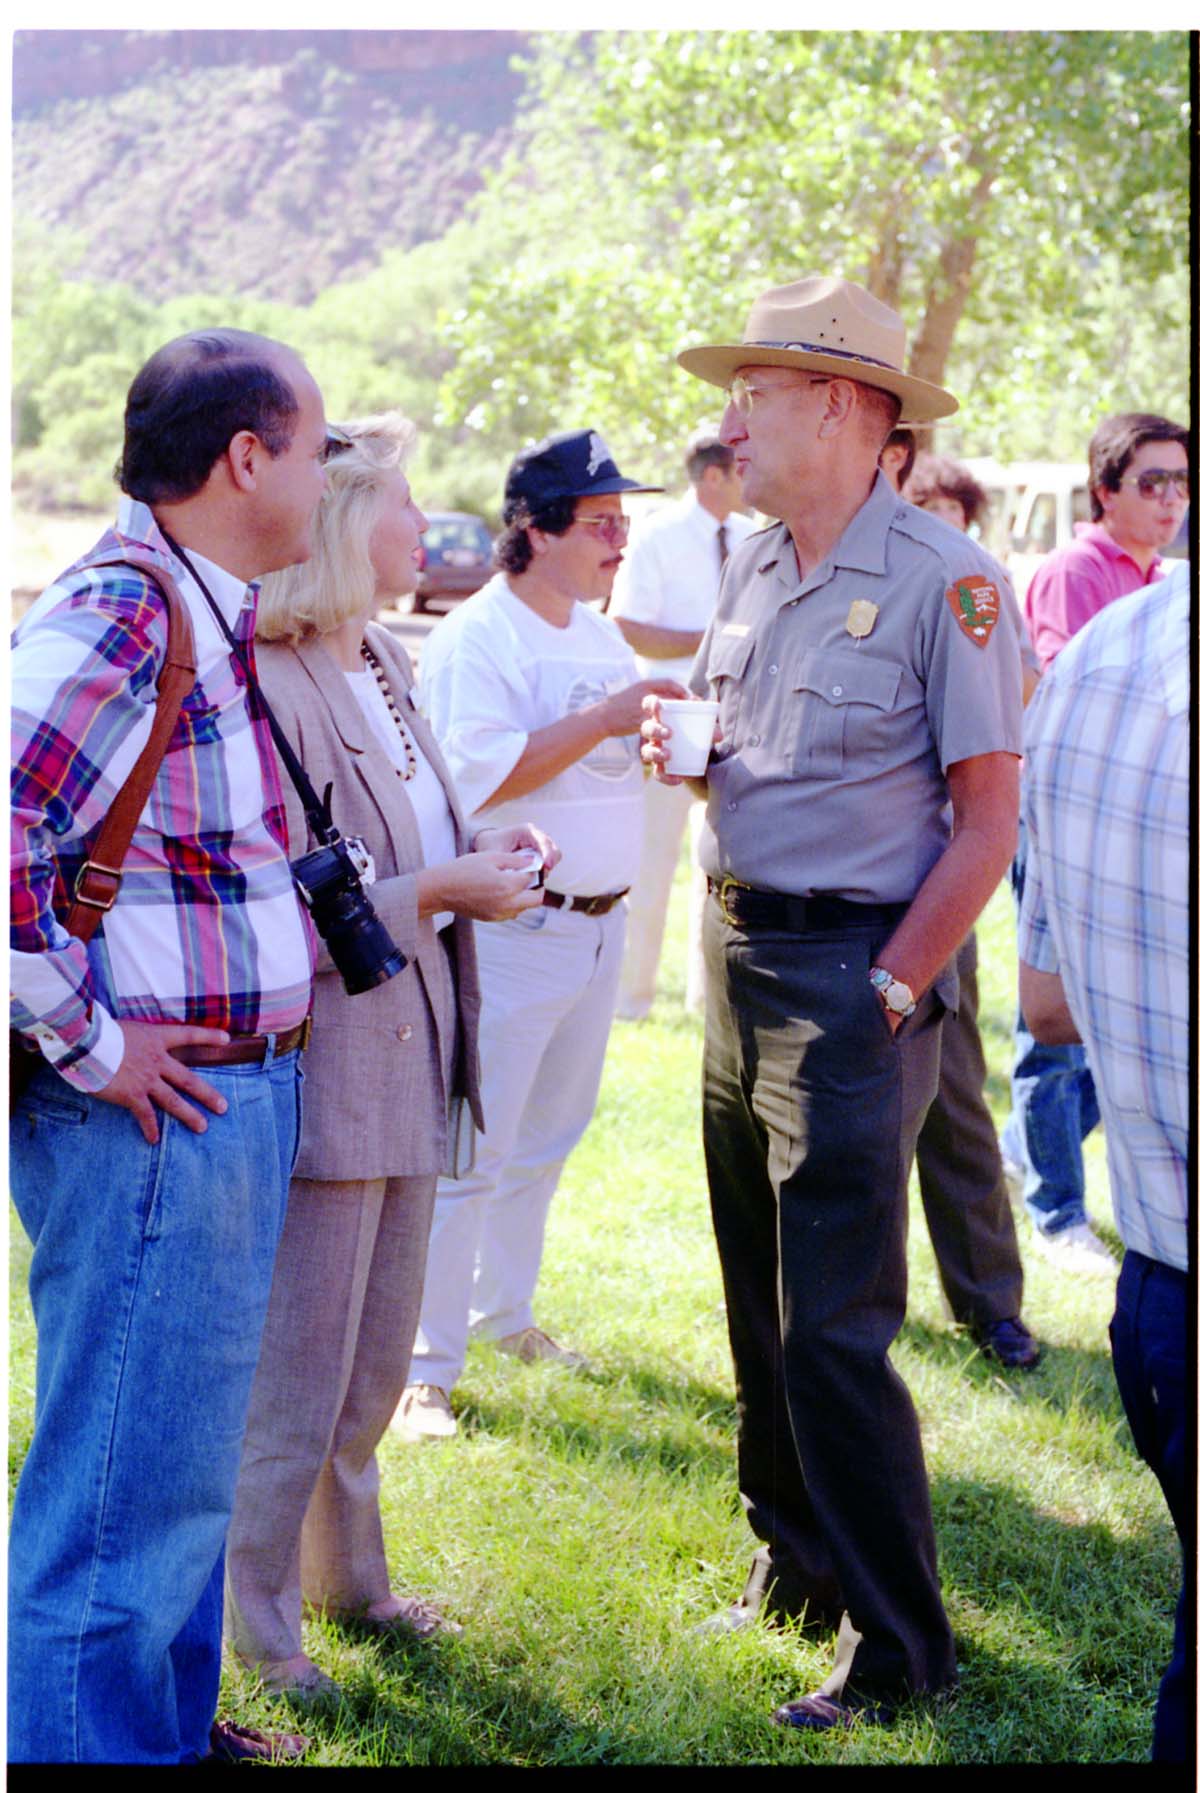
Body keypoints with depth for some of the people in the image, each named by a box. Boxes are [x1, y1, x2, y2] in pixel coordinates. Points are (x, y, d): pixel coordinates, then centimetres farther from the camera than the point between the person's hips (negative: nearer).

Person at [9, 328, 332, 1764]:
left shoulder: (203, 614, 13)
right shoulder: (116, 611, -18)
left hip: (228, 1102, 10)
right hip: (154, 1111, -10)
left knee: (182, 1467, 21)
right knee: (127, 1489, -1)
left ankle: (170, 1727, 35)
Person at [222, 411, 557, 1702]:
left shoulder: (385, 666, 10)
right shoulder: (272, 690, -20)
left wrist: (484, 858, 3)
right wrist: (438, 893, -20)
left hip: (408, 1060, 9)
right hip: (328, 1071, -9)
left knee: (377, 1357, 21)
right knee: (299, 1373, 2)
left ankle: (343, 1574, 37)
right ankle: (250, 1621, 19)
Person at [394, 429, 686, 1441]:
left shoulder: (602, 636, 14)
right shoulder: (475, 639, -12)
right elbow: (476, 774, -23)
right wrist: (603, 720, -24)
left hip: (600, 924, 8)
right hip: (510, 931, -8)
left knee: (547, 1140, 18)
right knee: (470, 1152, -5)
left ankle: (505, 1312, 34)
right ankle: (426, 1366, 1)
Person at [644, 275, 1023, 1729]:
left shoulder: (942, 581, -13)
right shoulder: (751, 572, 11)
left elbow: (988, 817, -13)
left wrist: (891, 991, -15)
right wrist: (682, 747, 0)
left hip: (854, 970, -8)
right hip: (736, 950, 8)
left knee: (834, 1328, -7)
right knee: (762, 1304, 15)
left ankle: (897, 1641, 5)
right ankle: (794, 1569, 29)